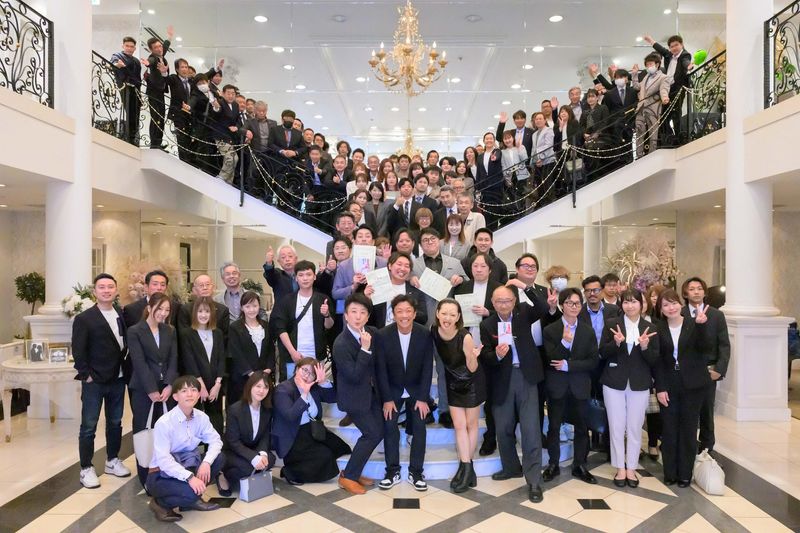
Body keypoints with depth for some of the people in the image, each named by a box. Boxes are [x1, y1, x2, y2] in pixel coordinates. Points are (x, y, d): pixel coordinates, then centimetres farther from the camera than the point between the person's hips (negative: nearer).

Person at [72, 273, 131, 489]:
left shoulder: (123, 316, 6)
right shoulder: (84, 319, -8)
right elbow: (78, 351, -10)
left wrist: (126, 369, 1)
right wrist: (86, 374, -13)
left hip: (118, 379, 5)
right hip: (94, 381, -4)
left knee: (115, 423, 15)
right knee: (88, 426, 3)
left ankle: (112, 461, 29)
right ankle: (86, 469, 14)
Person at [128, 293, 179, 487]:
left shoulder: (170, 331, 10)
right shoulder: (135, 331, -3)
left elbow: (173, 360, 5)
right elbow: (139, 363, -9)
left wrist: (169, 386, -9)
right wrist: (151, 390, -14)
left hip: (166, 388, 3)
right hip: (142, 389, -3)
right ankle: (144, 475, 12)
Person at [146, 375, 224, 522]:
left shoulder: (201, 417, -4)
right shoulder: (164, 423, -22)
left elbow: (215, 441, -6)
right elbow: (163, 460, -27)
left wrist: (206, 462, -26)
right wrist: (189, 477, -36)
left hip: (186, 465, 6)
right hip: (161, 475, -6)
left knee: (219, 458, -15)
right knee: (191, 492, -32)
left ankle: (192, 499, 2)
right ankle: (160, 503, 0)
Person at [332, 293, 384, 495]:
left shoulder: (372, 333, -5)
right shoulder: (340, 344, -23)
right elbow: (354, 376, -26)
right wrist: (364, 349, -32)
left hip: (372, 392, 7)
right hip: (354, 396, -7)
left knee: (378, 432, 8)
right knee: (373, 434, -8)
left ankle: (354, 472, 23)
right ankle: (347, 476, 7)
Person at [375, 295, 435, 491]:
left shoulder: (425, 334, -17)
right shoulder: (382, 335, -18)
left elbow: (427, 368, -11)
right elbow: (381, 369, -12)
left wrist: (423, 398, -14)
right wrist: (387, 399, -14)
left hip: (417, 389, 0)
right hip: (392, 389, 0)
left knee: (419, 426, -9)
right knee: (389, 425, -10)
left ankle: (415, 472, 4)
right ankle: (392, 471, 3)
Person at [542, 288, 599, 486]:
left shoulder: (588, 331, 2)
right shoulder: (550, 330, -4)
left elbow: (593, 361, -5)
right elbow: (551, 360, -12)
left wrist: (568, 365, -15)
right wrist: (564, 342, -27)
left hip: (580, 386, 2)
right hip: (557, 386, -2)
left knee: (581, 427, 10)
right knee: (554, 427, 9)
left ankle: (579, 465, 26)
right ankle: (553, 464, 24)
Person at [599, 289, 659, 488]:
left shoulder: (650, 328, 1)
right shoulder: (611, 324, -1)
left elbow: (654, 360, -1)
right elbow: (602, 353, -4)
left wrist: (645, 347, -20)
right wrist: (616, 343, -22)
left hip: (639, 385, 1)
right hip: (614, 383, 0)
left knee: (635, 428, 9)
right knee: (616, 427, 7)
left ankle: (631, 468, 22)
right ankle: (620, 468, 20)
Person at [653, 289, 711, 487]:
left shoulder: (693, 324, -3)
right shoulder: (658, 329, 0)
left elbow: (702, 348, -18)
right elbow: (657, 360, -1)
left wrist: (701, 325, -33)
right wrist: (660, 388, -7)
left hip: (692, 385, -1)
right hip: (668, 385, 1)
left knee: (688, 429, 7)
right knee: (669, 430, 6)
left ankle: (685, 474, 19)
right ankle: (670, 473, 18)